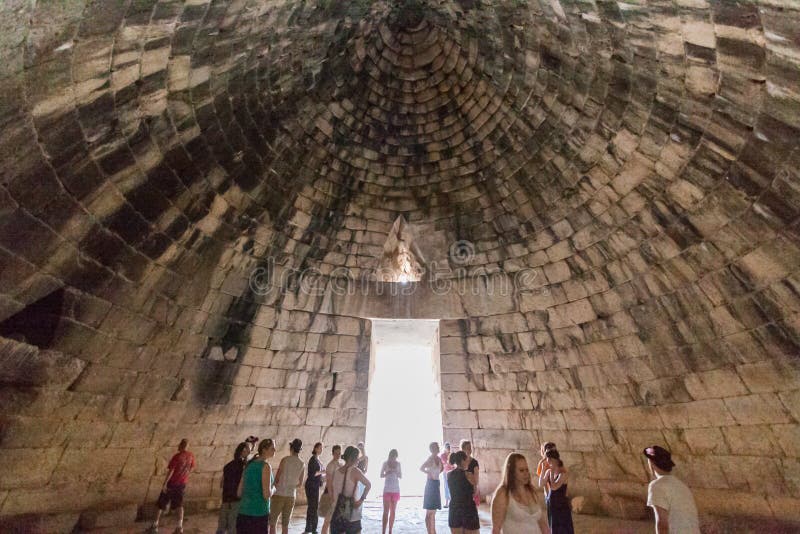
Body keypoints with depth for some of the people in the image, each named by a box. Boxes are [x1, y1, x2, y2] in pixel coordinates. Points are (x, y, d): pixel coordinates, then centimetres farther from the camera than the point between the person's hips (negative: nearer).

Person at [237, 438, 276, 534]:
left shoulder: (249, 465, 9)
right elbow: (267, 494, -18)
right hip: (259, 513, -7)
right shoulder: (266, 466, -13)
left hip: (243, 512, 7)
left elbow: (239, 493, 13)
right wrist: (272, 489, 2)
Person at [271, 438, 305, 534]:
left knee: (273, 522, 7)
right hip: (292, 496, 4)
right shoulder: (302, 464, 3)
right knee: (285, 524, 14)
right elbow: (300, 484, 11)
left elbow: (277, 478, -8)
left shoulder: (285, 459, -11)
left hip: (279, 494, -4)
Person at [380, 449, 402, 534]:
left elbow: (401, 476, 5)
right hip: (387, 490, -3)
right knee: (386, 512, -6)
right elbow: (381, 475, -2)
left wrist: (395, 472, -16)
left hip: (396, 490, 3)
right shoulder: (385, 463, -5)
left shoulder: (398, 464, 2)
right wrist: (387, 473, -22)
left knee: (393, 512, 8)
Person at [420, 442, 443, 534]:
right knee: (429, 512, -2)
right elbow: (421, 468, -27)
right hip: (431, 484, -8)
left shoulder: (439, 459, 6)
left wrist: (437, 474, 12)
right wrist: (429, 474, -18)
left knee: (433, 511, 15)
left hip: (436, 484, 8)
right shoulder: (430, 458, -15)